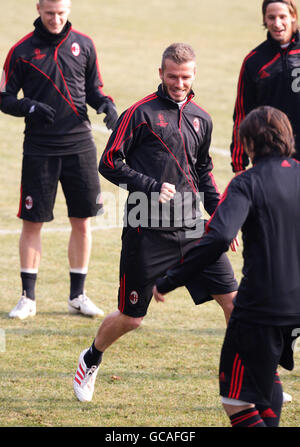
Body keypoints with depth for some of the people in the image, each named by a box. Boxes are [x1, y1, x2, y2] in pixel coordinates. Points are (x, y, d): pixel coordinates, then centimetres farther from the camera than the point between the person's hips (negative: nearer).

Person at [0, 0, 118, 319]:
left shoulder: (83, 45, 6)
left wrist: (105, 103, -6)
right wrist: (29, 106, -17)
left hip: (79, 146, 2)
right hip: (39, 149, -2)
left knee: (82, 221, 4)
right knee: (32, 222, 1)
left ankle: (77, 295, 16)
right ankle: (28, 297, 11)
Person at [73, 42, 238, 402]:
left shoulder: (201, 119, 12)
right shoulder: (141, 113, -6)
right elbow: (109, 163, -5)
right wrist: (152, 187, -14)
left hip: (191, 229, 5)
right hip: (147, 233, -5)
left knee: (232, 298, -3)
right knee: (131, 317, 4)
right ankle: (90, 361, 33)